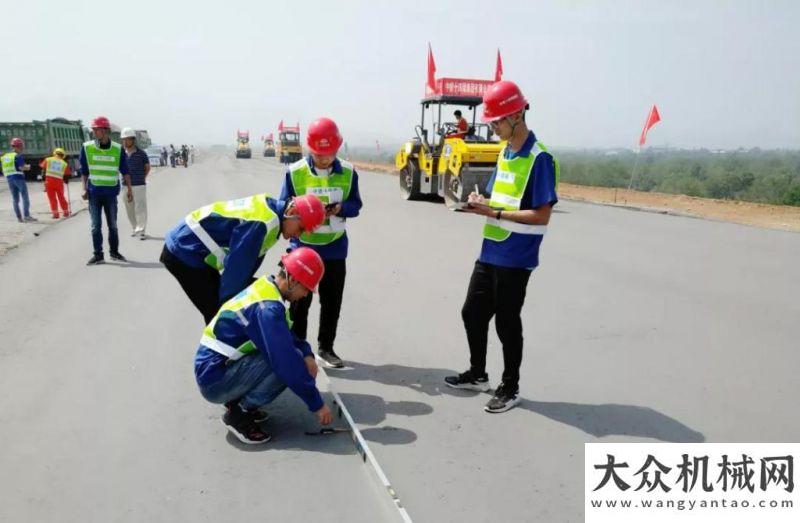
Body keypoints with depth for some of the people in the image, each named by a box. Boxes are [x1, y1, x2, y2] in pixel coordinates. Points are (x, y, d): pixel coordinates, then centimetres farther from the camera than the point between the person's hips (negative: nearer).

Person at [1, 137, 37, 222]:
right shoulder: (18, 156, -8)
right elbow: (21, 167, -18)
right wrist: (27, 167, 0)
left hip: (9, 179, 7)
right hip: (18, 178, -7)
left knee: (15, 199, 9)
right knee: (25, 197, -5)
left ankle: (19, 217, 9)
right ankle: (26, 216, -14)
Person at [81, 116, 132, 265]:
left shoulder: (118, 149, -1)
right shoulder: (87, 147, -1)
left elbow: (124, 170, 5)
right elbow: (84, 170, 5)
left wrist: (129, 189, 3)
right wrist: (85, 188, 0)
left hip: (111, 192, 0)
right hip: (94, 192, 0)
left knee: (113, 225, 9)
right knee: (95, 226, 2)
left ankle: (114, 251, 23)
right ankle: (98, 254, 9)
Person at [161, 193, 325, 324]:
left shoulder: (269, 208, 4)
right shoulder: (262, 222, -28)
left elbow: (250, 260, 9)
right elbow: (238, 267, -24)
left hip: (186, 249, 10)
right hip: (186, 253, -10)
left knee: (218, 314, 15)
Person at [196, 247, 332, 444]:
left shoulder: (263, 288, 3)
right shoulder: (267, 309, -26)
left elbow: (286, 335, 14)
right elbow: (288, 365, -27)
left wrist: (306, 353, -5)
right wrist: (317, 404, -17)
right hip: (215, 381, -9)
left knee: (294, 355, 2)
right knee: (287, 363, -21)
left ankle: (238, 401, 10)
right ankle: (238, 414, -6)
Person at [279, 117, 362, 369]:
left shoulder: (348, 172, -1)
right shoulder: (295, 172, -7)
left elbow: (355, 206, 3)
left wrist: (340, 208, -19)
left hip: (335, 248, 2)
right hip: (303, 247, -2)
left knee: (332, 301, 11)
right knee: (300, 301, 5)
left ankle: (326, 347, 27)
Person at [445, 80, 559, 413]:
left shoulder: (538, 158, -15)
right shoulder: (505, 152, 11)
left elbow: (542, 215, -19)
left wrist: (494, 213, -21)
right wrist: (481, 202, -3)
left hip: (515, 258, -8)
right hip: (490, 253, 8)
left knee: (506, 322, 3)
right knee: (473, 313, 16)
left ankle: (510, 388, 22)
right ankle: (478, 374, 35)